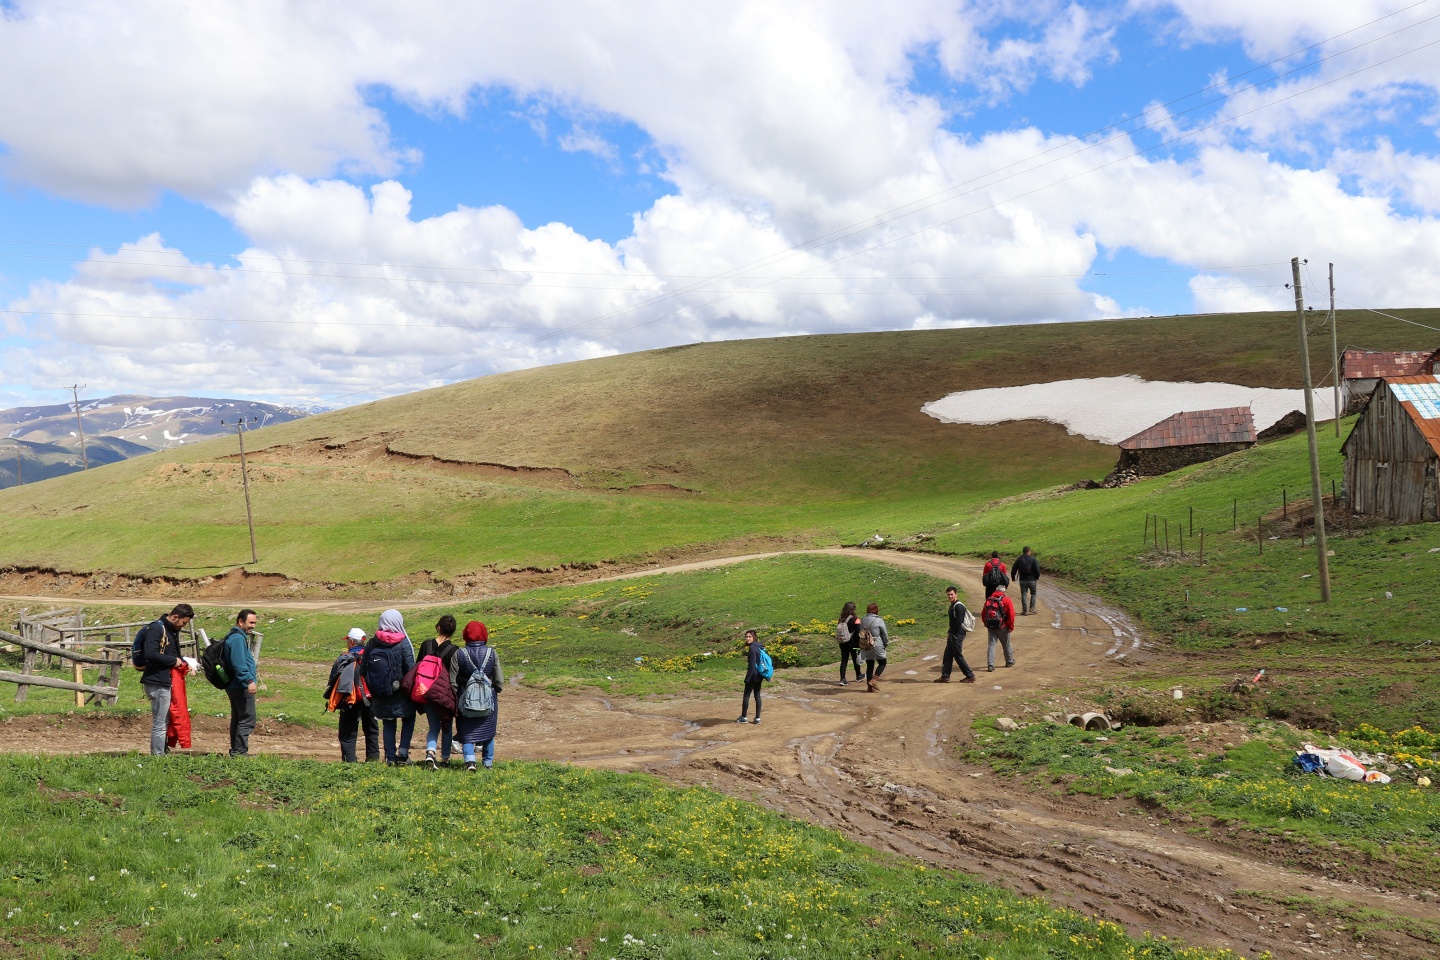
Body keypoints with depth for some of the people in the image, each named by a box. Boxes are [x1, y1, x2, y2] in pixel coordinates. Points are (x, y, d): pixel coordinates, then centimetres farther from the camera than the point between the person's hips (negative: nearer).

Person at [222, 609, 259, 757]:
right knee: (247, 720, -8)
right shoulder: (238, 638, -17)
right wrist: (249, 680, -30)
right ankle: (239, 751, -8)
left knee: (237, 719, 15)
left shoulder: (239, 637, 17)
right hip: (242, 687, -11)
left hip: (234, 686, 11)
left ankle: (236, 750, 22)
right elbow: (239, 663, -26)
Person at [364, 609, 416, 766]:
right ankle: (403, 753, 1)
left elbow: (363, 669, 3)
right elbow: (410, 669, -14)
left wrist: (371, 689, 11)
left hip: (380, 694, 3)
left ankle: (390, 757, 13)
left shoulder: (372, 644, 0)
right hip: (400, 693, -3)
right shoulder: (403, 643, -12)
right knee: (408, 719, 15)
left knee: (388, 725, 15)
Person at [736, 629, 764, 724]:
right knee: (757, 695, 11)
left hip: (753, 675, -9)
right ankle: (757, 718, 11)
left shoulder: (752, 648, -17)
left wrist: (747, 678, -17)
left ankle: (743, 717, 7)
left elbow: (752, 665, -20)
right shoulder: (759, 646, 10)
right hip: (759, 675, 9)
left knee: (746, 695, 2)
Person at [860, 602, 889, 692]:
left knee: (869, 666, 12)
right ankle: (874, 680, -3)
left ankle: (869, 686, 12)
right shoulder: (879, 621, -13)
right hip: (877, 646, -5)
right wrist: (886, 643, 12)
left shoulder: (863, 620, 2)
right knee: (882, 663, 13)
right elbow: (885, 634, -5)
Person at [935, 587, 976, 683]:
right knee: (947, 655, 11)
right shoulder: (952, 605, 14)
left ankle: (970, 676, 4)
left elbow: (959, 623, -22)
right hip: (953, 634, 10)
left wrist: (954, 634, -18)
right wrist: (949, 632, 14)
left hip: (957, 635, -10)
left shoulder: (958, 606, -17)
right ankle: (945, 676, 16)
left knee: (958, 656, -4)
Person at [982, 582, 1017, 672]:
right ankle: (1010, 662, 31)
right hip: (1002, 627, -2)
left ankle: (990, 665, -5)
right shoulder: (1006, 600, -4)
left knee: (991, 645, 4)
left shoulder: (989, 600, 8)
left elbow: (983, 614, 10)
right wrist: (1011, 626, -3)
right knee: (1006, 645, 15)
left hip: (990, 626, 2)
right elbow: (1011, 614, -10)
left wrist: (986, 624, 20)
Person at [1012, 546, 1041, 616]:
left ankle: (1025, 611, 4)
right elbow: (1037, 569, -10)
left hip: (1022, 580, 2)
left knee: (1023, 595, 6)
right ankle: (1032, 608, 7)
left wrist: (1013, 578, 16)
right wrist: (1037, 577, 6)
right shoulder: (1033, 559, -7)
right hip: (1032, 580, -2)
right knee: (1033, 593, 18)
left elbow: (1013, 570, 3)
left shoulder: (1018, 559, 2)